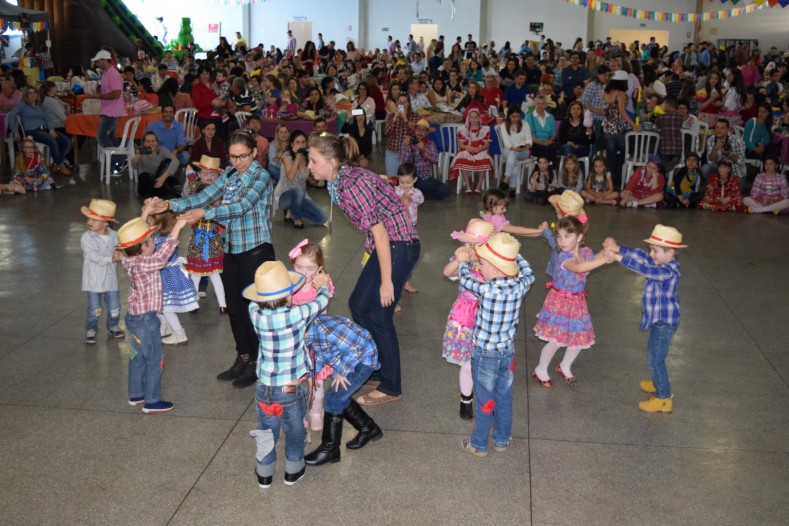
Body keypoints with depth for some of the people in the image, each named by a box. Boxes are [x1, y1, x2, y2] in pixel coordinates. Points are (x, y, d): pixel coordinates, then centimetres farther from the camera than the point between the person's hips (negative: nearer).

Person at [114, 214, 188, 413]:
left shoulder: (129, 259, -1)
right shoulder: (143, 263, -26)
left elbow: (138, 232, 13)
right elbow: (163, 255, -35)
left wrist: (146, 214, 13)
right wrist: (177, 227, -33)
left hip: (133, 317, 9)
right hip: (145, 320, -9)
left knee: (137, 358, 21)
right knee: (154, 361, 4)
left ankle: (136, 395, 33)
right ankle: (152, 401, 12)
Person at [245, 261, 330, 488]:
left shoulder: (255, 314, -15)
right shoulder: (297, 315, -24)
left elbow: (256, 299, 9)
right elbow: (322, 301, -6)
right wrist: (323, 285, 16)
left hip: (265, 388, 3)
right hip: (292, 389, -2)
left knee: (266, 431, 23)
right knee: (295, 431, 22)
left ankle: (264, 473, 38)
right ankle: (293, 471, 39)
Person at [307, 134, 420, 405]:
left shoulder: (353, 185, -23)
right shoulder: (338, 182, 5)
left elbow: (379, 232, -22)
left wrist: (386, 280, -18)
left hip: (399, 246, -10)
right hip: (385, 246, 10)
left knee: (379, 315, -1)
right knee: (358, 305, 16)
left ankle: (390, 388, 15)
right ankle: (376, 369, 33)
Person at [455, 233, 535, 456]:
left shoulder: (486, 290, -25)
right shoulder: (519, 287, -12)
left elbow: (465, 279, -5)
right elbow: (528, 273, 12)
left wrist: (463, 261, 15)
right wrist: (513, 253, 21)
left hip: (484, 354, -5)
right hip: (508, 351, 5)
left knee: (485, 401, 9)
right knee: (504, 397, 19)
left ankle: (479, 445, 25)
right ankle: (502, 440, 35)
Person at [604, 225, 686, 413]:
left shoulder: (669, 271, -27)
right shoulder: (662, 264, 0)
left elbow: (644, 269, -39)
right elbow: (641, 256, -3)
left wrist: (620, 257, -41)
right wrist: (618, 248, -15)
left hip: (665, 321, -10)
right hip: (660, 319, 10)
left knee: (655, 358, -3)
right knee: (653, 353, 26)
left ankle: (664, 398, 7)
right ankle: (658, 383, 46)